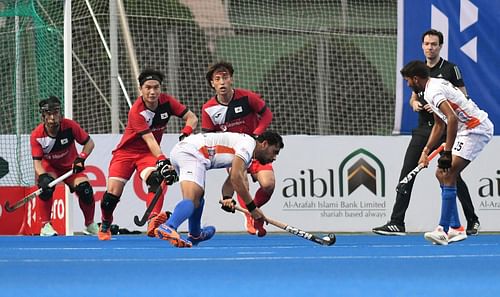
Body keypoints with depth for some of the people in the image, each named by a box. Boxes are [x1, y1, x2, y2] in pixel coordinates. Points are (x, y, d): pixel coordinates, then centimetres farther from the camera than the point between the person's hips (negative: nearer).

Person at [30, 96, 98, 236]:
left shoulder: (70, 126, -23)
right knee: (46, 185, -32)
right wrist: (42, 177, -44)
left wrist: (81, 158, -27)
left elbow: (89, 142, -12)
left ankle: (90, 226, 4)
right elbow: (37, 162, -25)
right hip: (49, 167, -1)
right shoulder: (37, 135, -23)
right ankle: (45, 226, -21)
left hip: (71, 166, 1)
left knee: (85, 188, -21)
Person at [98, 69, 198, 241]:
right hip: (126, 152, -3)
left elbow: (192, 118, -7)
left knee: (156, 180, -30)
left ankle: (153, 221, -48)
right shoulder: (136, 111, -26)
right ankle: (105, 226, 18)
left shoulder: (166, 101, -11)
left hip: (148, 154, 3)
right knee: (112, 194, -11)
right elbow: (149, 139, -36)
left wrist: (185, 134, -27)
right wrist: (162, 160, -48)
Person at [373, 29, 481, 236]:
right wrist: (414, 103, 2)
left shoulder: (450, 69, -3)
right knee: (406, 174, -4)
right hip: (423, 129, 5)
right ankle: (397, 223, -4)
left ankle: (472, 221, 12)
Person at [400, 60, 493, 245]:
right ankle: (456, 228, 11)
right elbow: (439, 125, 25)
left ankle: (443, 230, -23)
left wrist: (447, 152, -27)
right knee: (441, 174, 10)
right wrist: (426, 151, 17)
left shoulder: (434, 91, -17)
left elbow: (452, 119, -29)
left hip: (477, 129, -11)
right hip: (468, 130, 11)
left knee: (448, 175, -17)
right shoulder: (432, 88, 17)